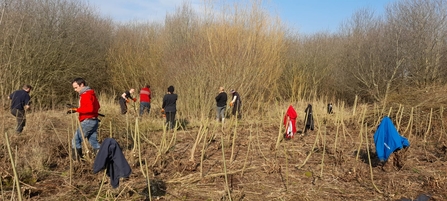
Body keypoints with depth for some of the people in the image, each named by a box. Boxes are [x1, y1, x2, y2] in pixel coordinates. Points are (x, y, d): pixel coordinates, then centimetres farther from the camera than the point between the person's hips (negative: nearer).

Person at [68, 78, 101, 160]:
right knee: (93, 141, 13)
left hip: (87, 121, -10)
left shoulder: (86, 95, -15)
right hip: (94, 121, 10)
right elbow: (97, 106, 24)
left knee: (76, 141, -1)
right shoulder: (91, 93, 16)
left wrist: (76, 109, -24)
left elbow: (90, 108, -27)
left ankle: (76, 159, 1)